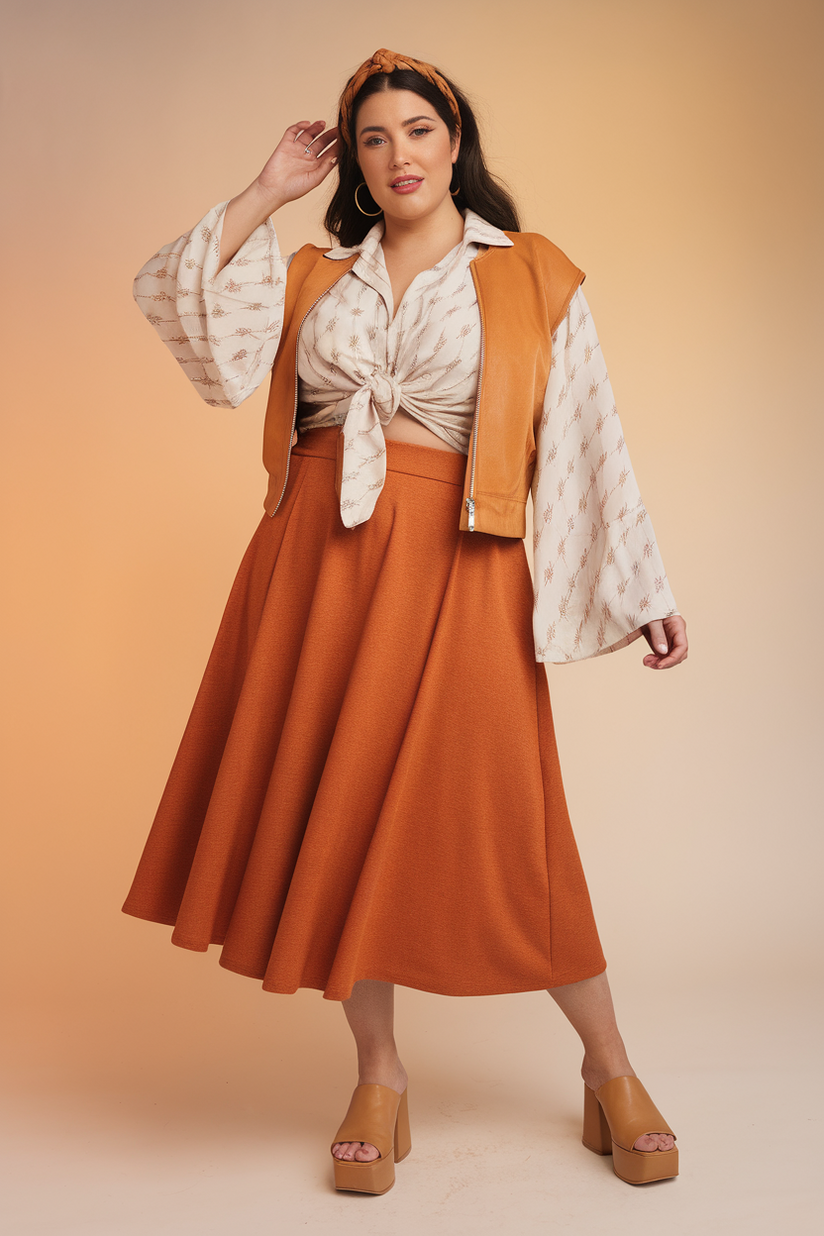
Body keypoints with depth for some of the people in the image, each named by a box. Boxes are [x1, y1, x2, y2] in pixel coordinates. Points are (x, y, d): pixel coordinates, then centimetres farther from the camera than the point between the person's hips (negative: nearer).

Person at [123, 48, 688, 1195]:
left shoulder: (531, 276, 8)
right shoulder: (314, 275, 15)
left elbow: (587, 436, 6)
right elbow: (178, 299, 4)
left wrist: (641, 592, 5)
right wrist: (268, 192, 5)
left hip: (453, 569, -3)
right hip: (316, 559, 4)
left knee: (488, 821, -4)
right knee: (335, 815, 5)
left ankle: (610, 1069, 17)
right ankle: (381, 1079, 22)